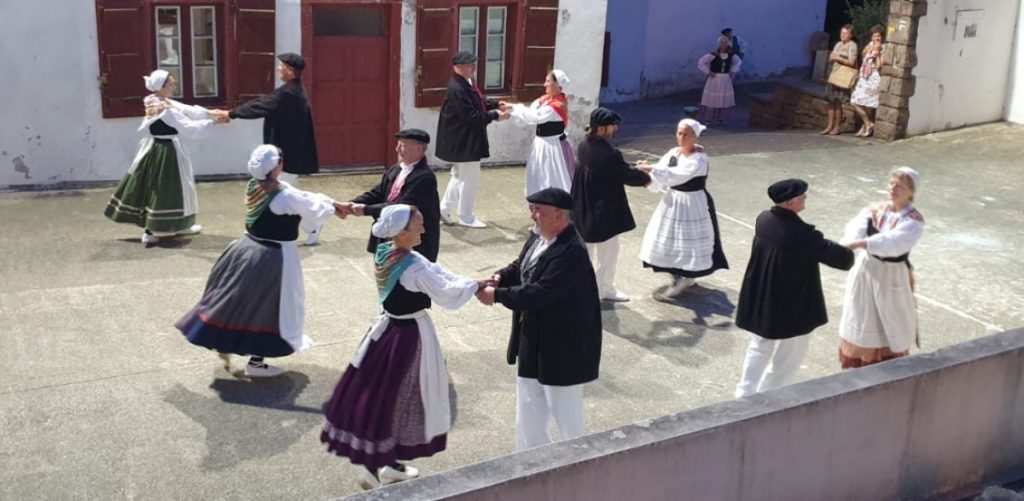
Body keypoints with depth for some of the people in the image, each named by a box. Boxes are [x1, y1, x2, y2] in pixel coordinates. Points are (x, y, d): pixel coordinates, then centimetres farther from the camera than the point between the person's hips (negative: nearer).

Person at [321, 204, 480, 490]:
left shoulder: (383, 252, -1)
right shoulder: (414, 268, -27)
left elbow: (434, 272, 3)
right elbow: (446, 295, -19)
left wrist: (462, 282, -4)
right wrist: (474, 285, -4)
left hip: (388, 328, 8)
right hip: (410, 336, -8)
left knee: (380, 393, 16)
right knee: (399, 397, 6)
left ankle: (384, 461, 31)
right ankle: (374, 468, 15)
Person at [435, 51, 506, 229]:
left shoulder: (467, 83, 6)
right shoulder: (456, 89, -25)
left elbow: (480, 101, 18)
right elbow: (471, 116, -26)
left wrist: (497, 104, 3)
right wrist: (495, 115, -21)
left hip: (466, 140, 10)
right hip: (463, 141, -10)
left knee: (460, 176, 20)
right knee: (470, 179, 2)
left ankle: (445, 209, 28)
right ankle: (466, 217, 14)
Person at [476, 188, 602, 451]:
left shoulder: (571, 252, -28)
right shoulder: (537, 238, 2)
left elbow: (540, 292, -31)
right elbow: (521, 267, 15)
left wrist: (497, 295, -24)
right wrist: (501, 277, -7)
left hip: (562, 344, -10)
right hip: (533, 339, 10)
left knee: (565, 409, 7)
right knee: (529, 405, 21)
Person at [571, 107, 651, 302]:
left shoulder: (585, 145, -2)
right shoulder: (608, 154, -29)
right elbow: (626, 175, -15)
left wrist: (634, 168, 9)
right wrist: (645, 177, 3)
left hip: (585, 208, 8)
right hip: (604, 211, -8)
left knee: (586, 249, 21)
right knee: (608, 251, 10)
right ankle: (605, 289, 23)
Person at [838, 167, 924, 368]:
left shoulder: (913, 220, -16)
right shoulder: (875, 210, -1)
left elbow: (894, 242, -34)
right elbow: (856, 227, -19)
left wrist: (860, 243, -47)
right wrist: (848, 243, -42)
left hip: (891, 277, -4)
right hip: (865, 271, 5)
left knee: (890, 328, 8)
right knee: (861, 322, 17)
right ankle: (861, 365, 35)